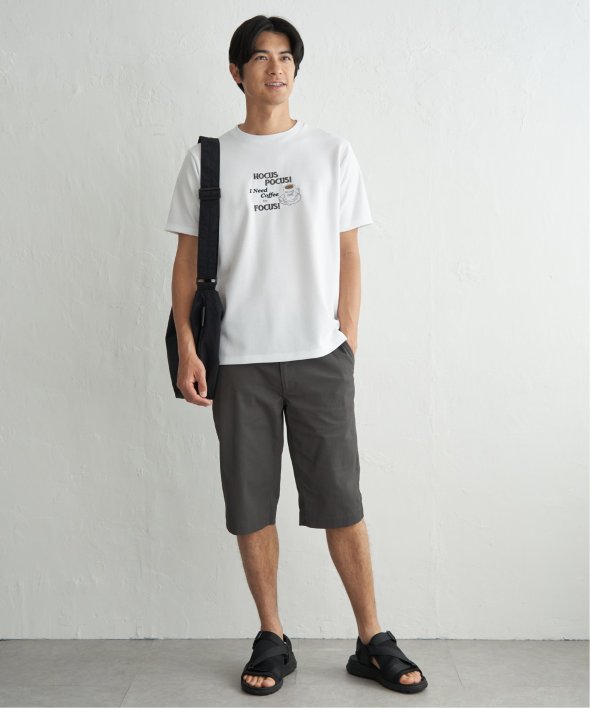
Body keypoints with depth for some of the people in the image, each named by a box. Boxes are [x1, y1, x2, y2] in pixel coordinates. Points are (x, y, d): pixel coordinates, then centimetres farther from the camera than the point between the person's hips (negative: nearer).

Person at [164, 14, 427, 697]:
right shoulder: (206, 160, 7)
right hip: (237, 360, 1)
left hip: (318, 356, 0)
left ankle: (372, 642, 15)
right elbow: (188, 261, 7)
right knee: (250, 505, 6)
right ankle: (272, 640, 21)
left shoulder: (332, 152, 8)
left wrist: (349, 343, 1)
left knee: (342, 502, 2)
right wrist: (186, 349, -2)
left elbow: (348, 257, 8)